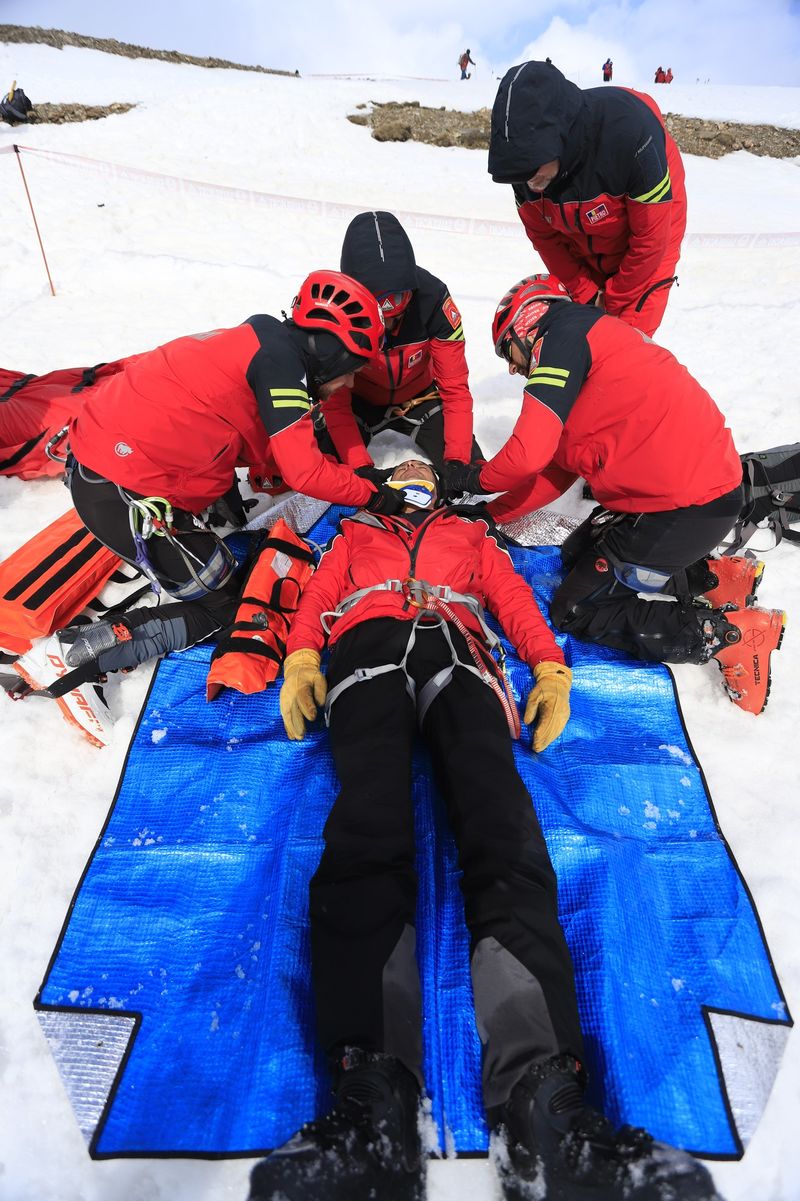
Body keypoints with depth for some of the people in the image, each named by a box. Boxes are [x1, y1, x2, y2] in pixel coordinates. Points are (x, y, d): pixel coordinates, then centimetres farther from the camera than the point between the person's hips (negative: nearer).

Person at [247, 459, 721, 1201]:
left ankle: (539, 1085, -43)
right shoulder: (355, 534, 39)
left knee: (496, 814, -29)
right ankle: (375, 1085, -42)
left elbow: (515, 598, 22)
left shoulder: (470, 534, 39)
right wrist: (300, 659, 0)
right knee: (369, 820, -30)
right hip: (370, 643, 0)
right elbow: (318, 597, 22)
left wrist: (549, 667, 2)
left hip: (454, 647, 0)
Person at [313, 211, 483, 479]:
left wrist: (457, 461, -31)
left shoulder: (433, 298, -29)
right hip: (358, 398, 0)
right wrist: (361, 467, -36)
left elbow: (455, 388, -22)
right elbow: (335, 400, -25)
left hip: (419, 396, 1)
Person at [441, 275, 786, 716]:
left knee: (574, 611, 0)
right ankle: (712, 576, 16)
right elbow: (556, 473, 19)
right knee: (575, 557, 24)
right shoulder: (594, 342, 22)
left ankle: (729, 635, -3)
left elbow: (529, 454, -18)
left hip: (685, 506, -10)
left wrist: (475, 478, 3)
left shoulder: (563, 332, -8)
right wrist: (490, 513, 18)